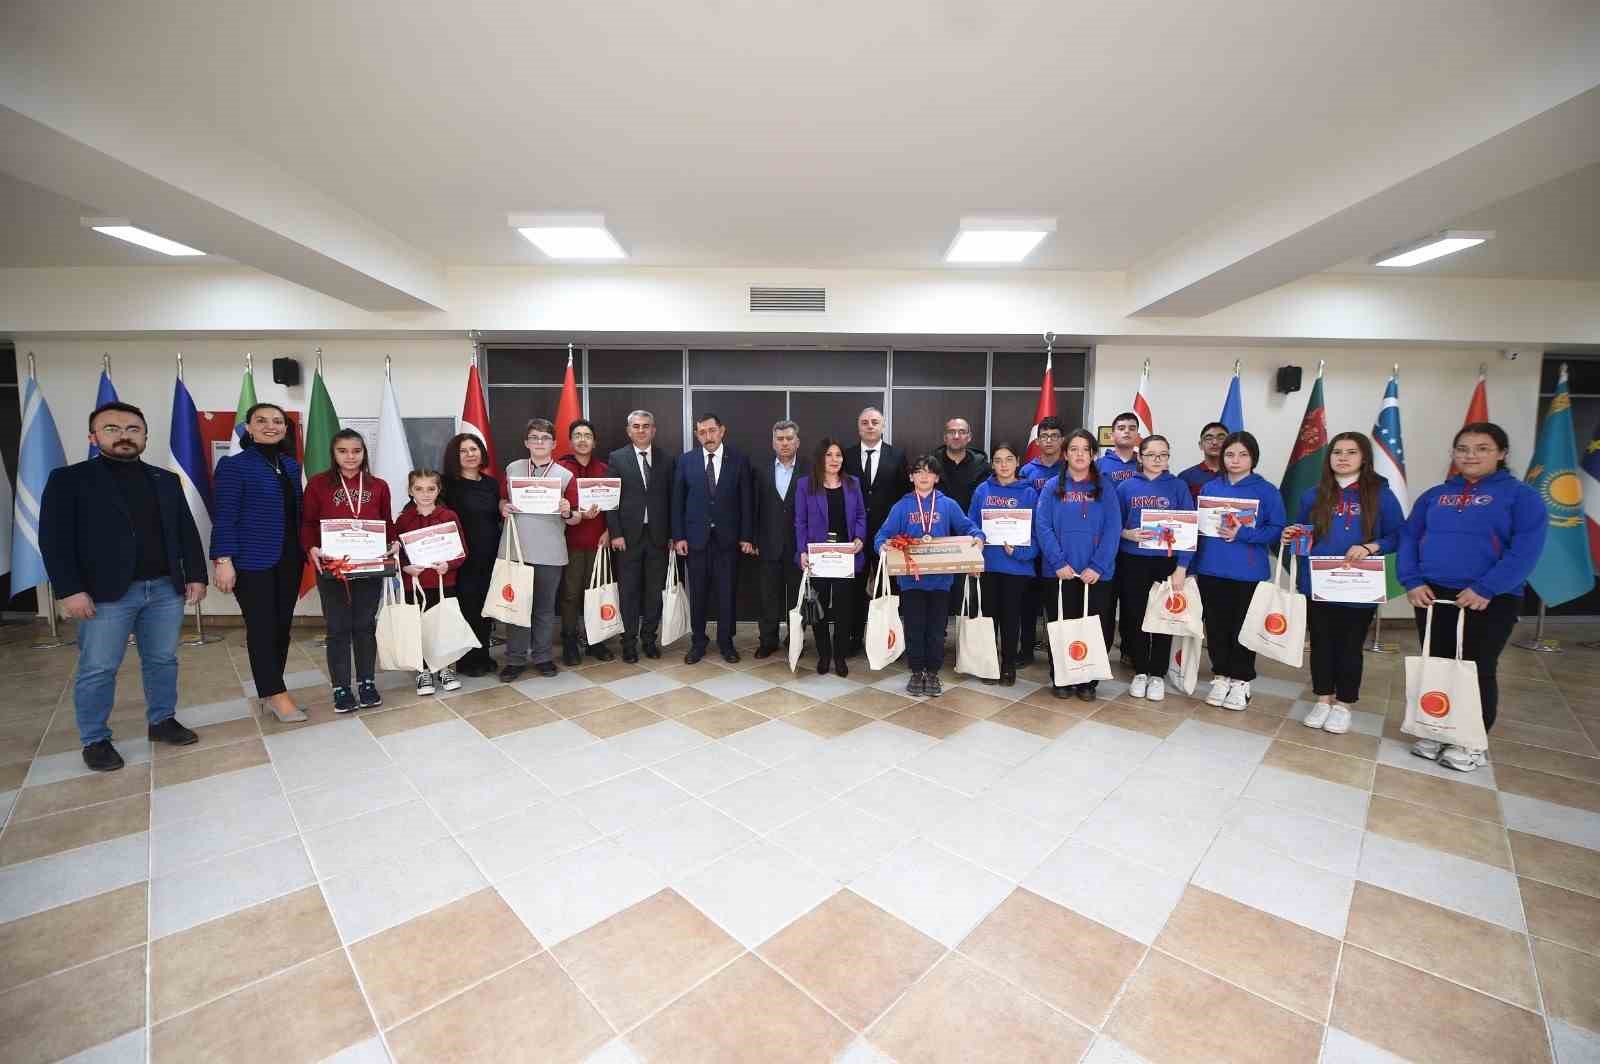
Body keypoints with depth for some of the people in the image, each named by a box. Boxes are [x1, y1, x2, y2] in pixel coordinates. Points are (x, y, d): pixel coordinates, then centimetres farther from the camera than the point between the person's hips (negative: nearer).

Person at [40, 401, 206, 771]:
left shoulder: (166, 480, 11)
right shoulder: (68, 479, 0)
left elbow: (187, 532, 12)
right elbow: (54, 539, -6)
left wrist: (196, 575, 5)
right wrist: (69, 590, -13)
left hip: (166, 588, 4)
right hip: (105, 594, -3)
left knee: (163, 660, 12)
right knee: (97, 670, 4)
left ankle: (162, 721, 26)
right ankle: (94, 740, 18)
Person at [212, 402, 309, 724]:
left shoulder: (291, 465, 12)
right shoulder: (233, 465, -5)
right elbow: (223, 516, -9)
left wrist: (306, 550, 12)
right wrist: (223, 560, -16)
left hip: (289, 558, 6)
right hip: (252, 560, -6)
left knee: (283, 624, 9)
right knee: (262, 626, -2)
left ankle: (269, 688, 22)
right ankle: (275, 693, 6)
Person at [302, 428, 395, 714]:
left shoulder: (379, 486, 6)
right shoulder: (318, 484, 1)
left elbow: (387, 523, 10)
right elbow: (307, 522, 1)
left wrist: (393, 544, -8)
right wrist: (311, 548, -15)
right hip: (331, 567, -1)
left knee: (365, 625, 10)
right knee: (338, 628, 6)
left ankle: (367, 683, 22)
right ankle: (341, 688, 18)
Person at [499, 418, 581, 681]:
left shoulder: (564, 476, 1)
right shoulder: (512, 469, 6)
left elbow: (577, 519, 2)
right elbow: (502, 499, 18)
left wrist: (567, 513, -20)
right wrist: (504, 508, -4)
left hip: (550, 554, -1)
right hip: (516, 550, 1)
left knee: (545, 607, 10)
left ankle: (542, 656, 24)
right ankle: (515, 659, 19)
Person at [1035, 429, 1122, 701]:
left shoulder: (1105, 488, 5)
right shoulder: (1053, 487, 4)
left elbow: (1112, 530, -3)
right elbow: (1042, 527, -5)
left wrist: (1098, 566, -14)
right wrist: (1058, 563, -15)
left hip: (1096, 574, 1)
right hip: (1060, 572, 0)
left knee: (1095, 627, 6)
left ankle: (1088, 682, 22)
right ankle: (1060, 680, 22)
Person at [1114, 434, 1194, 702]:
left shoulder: (1178, 487, -1)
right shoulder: (1126, 487, 2)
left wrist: (1182, 567, -10)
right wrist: (1126, 534, -14)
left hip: (1167, 562, -1)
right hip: (1132, 562, 1)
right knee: (1135, 616, 7)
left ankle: (1157, 674, 20)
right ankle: (1140, 672, 22)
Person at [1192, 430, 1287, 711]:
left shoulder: (1267, 491, -2)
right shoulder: (1209, 488, 6)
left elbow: (1277, 529, -6)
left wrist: (1242, 534, -21)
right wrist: (1193, 564, 1)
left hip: (1249, 573, -2)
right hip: (1211, 570, 2)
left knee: (1243, 628, 6)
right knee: (1216, 626, 10)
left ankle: (1240, 681, 21)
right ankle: (1220, 676, 23)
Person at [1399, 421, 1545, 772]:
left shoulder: (1521, 495, -1)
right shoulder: (1434, 495, 9)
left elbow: (1526, 549, -11)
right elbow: (1408, 539, 6)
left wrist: (1485, 589, -20)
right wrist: (1412, 582, -8)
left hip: (1491, 601, -3)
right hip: (1432, 596, 4)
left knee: (1477, 670, 5)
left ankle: (1473, 742, 20)